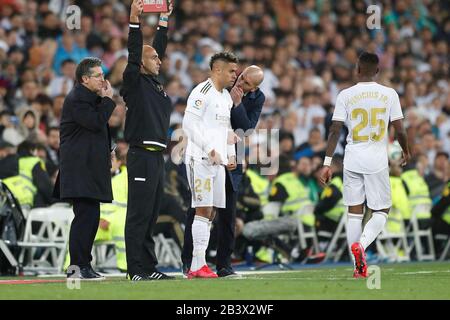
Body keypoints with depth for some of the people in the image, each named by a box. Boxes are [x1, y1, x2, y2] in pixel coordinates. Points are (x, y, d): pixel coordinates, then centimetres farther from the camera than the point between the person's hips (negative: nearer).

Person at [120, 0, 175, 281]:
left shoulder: (154, 84, 17)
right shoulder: (135, 82, -4)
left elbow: (159, 47, 26)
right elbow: (134, 53, -16)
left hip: (157, 156, 9)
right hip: (142, 155, -9)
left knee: (151, 216, 11)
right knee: (139, 214, -8)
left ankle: (149, 267, 14)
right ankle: (135, 269, -8)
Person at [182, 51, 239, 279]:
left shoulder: (226, 97, 19)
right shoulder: (202, 92, -10)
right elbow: (189, 125, -18)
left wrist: (231, 154, 16)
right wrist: (210, 149, -20)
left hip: (218, 161, 9)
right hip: (200, 158, -9)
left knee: (210, 213, 7)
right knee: (203, 210, -11)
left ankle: (195, 267, 10)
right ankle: (199, 266, -11)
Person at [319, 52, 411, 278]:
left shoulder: (345, 95, -1)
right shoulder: (389, 94, -1)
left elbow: (335, 130, -4)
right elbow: (399, 130, 0)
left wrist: (327, 163, -1)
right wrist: (406, 152, 19)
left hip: (352, 161, 1)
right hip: (377, 161, -1)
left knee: (354, 212, 9)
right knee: (381, 211, 8)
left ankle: (359, 266, 8)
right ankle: (361, 244, -20)